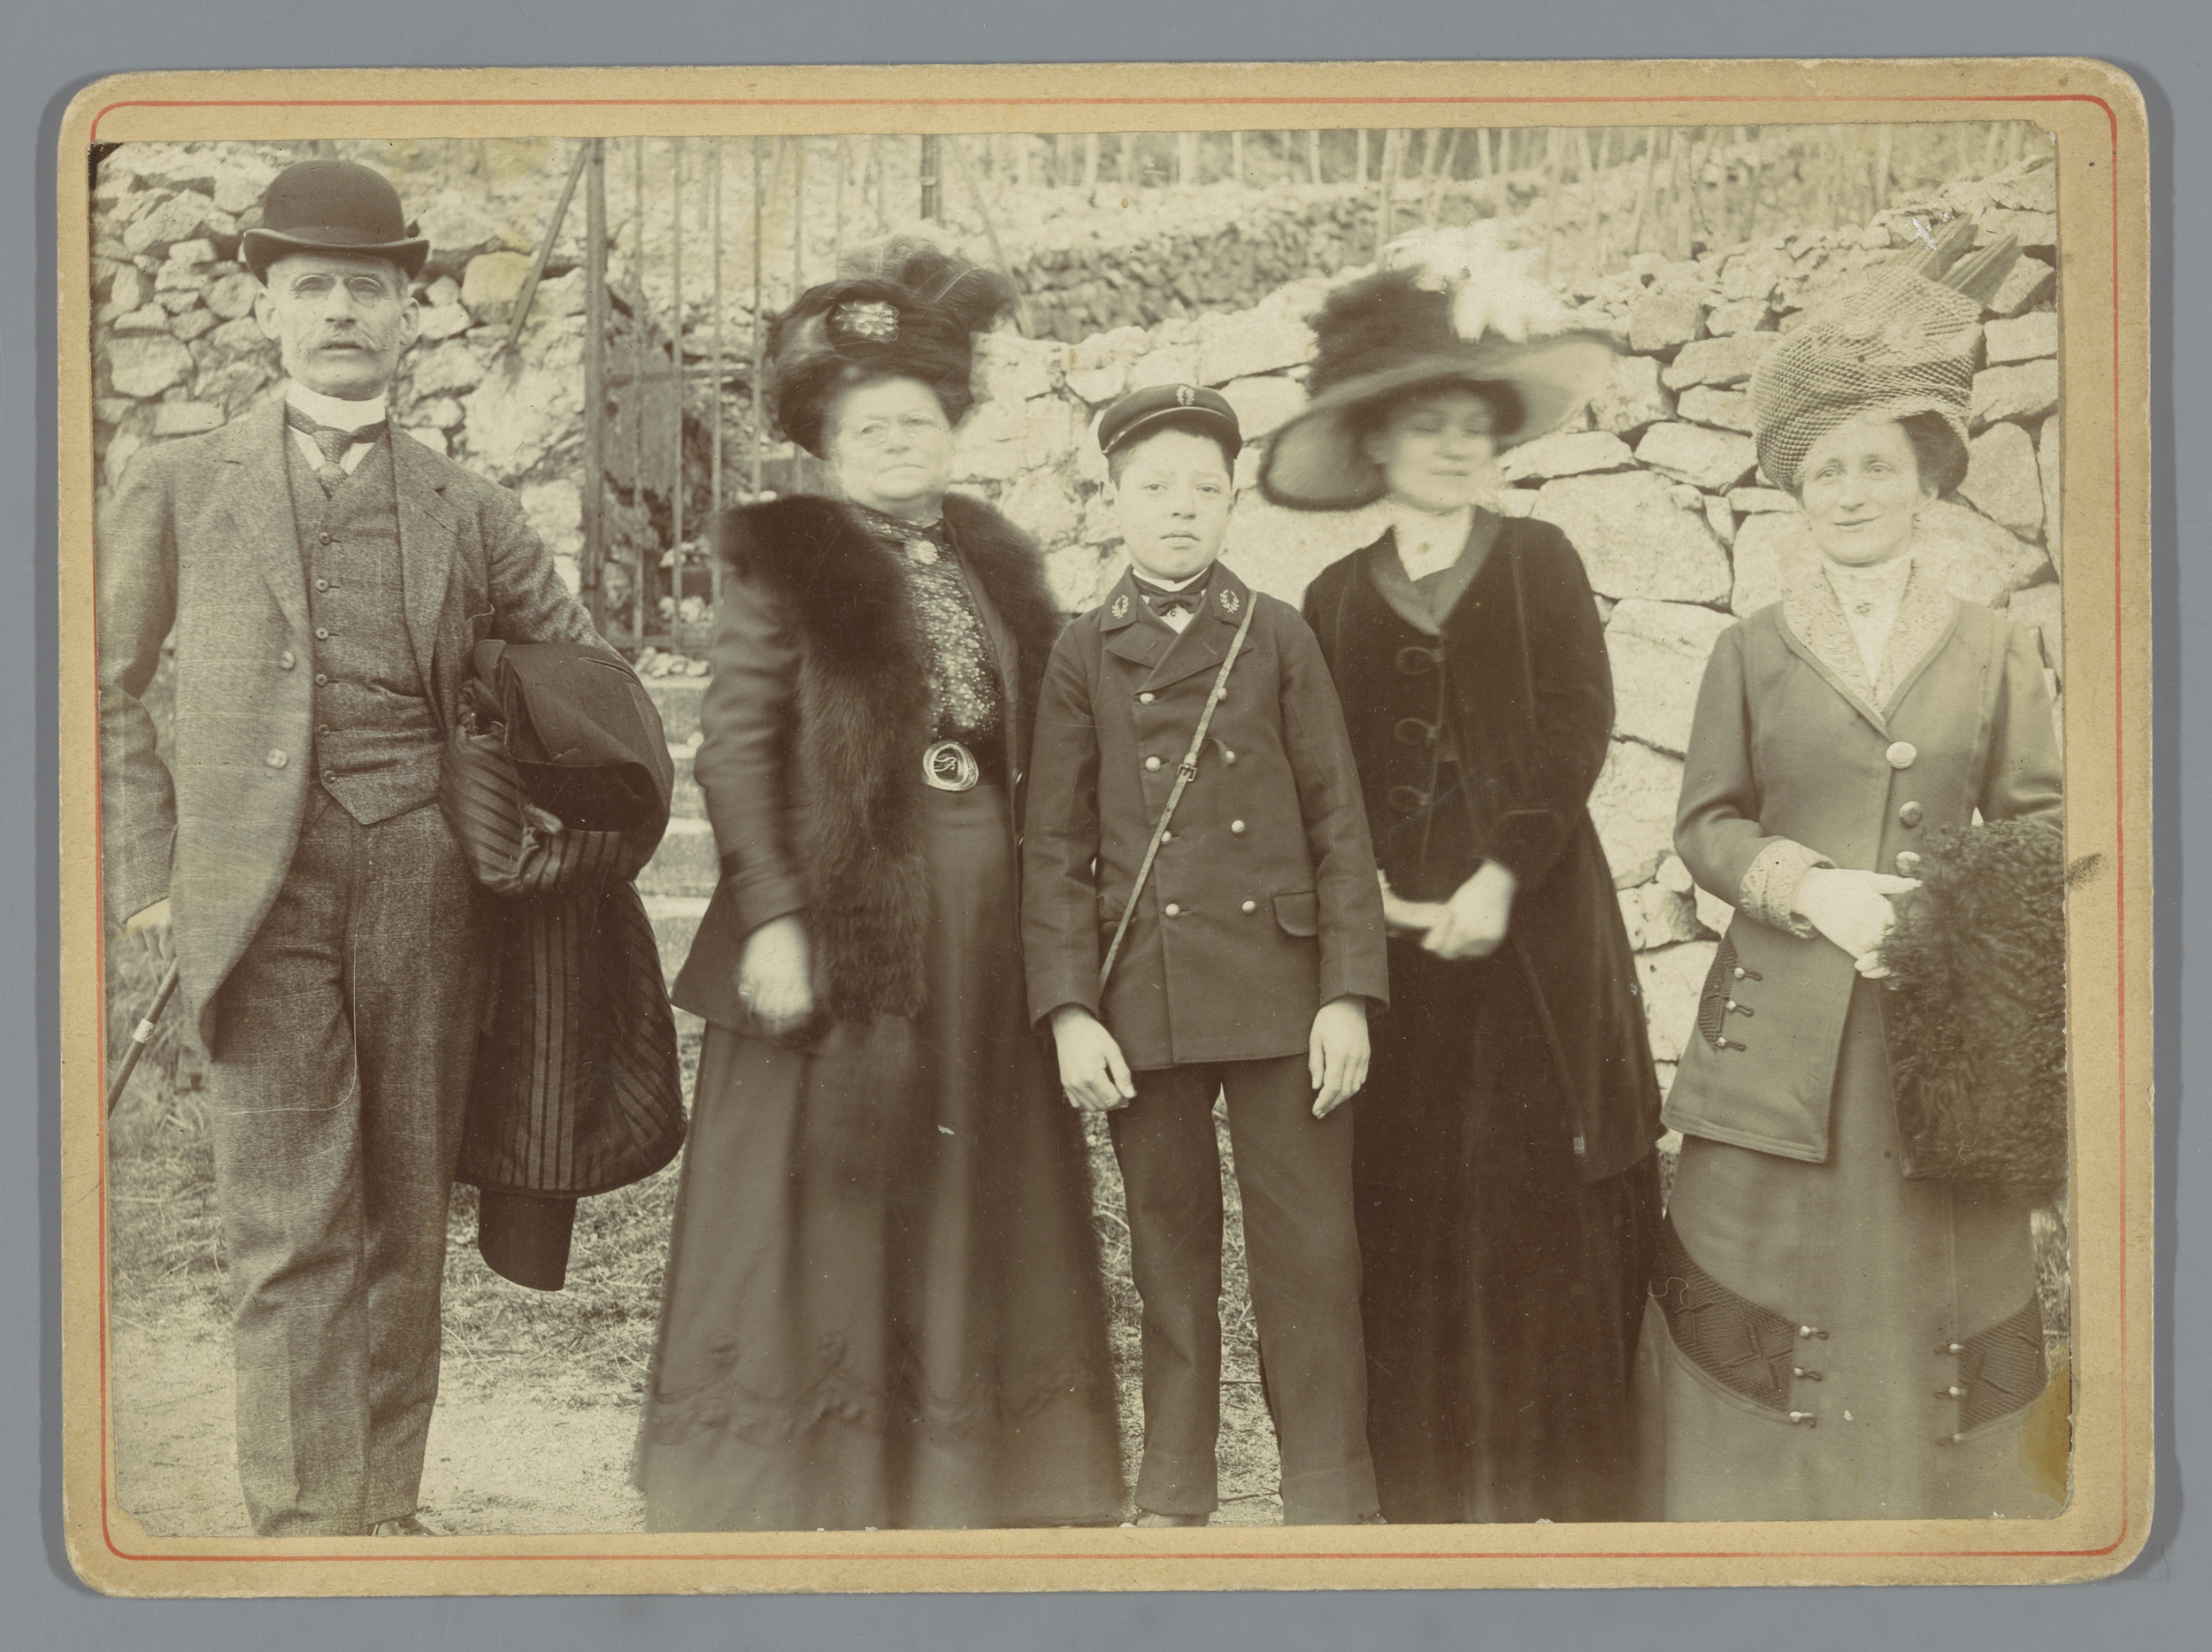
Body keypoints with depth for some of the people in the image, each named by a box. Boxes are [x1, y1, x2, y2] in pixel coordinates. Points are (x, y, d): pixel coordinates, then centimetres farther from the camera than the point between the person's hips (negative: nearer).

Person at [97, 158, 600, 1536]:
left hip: (427, 878, 2)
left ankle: (386, 1505, 18)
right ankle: (302, 1520, 1)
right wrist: (146, 867, 4)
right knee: (291, 1220, -5)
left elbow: (584, 667, 20)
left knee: (408, 1211, 7)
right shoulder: (182, 488, 7)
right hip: (263, 882, -2)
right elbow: (105, 684, 12)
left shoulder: (468, 509, 10)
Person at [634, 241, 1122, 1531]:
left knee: (972, 1199, 9)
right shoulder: (785, 561, -1)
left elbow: (1037, 749, 16)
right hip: (845, 917, -5)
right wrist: (772, 914, -16)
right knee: (833, 1193, -1)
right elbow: (735, 744, -7)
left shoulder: (998, 563, 14)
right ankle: (797, 1492, 7)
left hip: (988, 929, 5)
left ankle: (966, 1480, 19)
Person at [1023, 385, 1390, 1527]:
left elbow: (1339, 825, 4)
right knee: (1169, 1254, 9)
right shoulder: (1083, 656, 6)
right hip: (1144, 998, 1)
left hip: (1277, 989, 0)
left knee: (1311, 1252, -1)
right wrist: (1069, 1009, -5)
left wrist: (1348, 993, -5)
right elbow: (1056, 847, 4)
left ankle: (1330, 1508, 9)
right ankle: (1173, 1504, 21)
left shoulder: (1279, 638, 5)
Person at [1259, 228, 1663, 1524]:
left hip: (1535, 931, -1)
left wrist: (1504, 878, -13)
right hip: (1395, 936, 2)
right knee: (1411, 1218, 0)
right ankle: (1429, 1490, 9)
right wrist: (1367, 890, -7)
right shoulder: (1338, 599, 11)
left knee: (1543, 1216, -3)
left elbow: (1580, 723, -4)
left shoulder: (1540, 562, 6)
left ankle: (1565, 1489, 5)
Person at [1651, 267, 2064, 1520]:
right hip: (1780, 1037, 0)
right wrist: (1807, 887, -12)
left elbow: (2038, 822, 8)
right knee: (1769, 1295, 1)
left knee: (1938, 1281, 4)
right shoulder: (1751, 652, 7)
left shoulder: (1996, 650, 7)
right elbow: (1707, 823, 6)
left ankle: (1947, 1504, 17)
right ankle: (1762, 1518, 12)